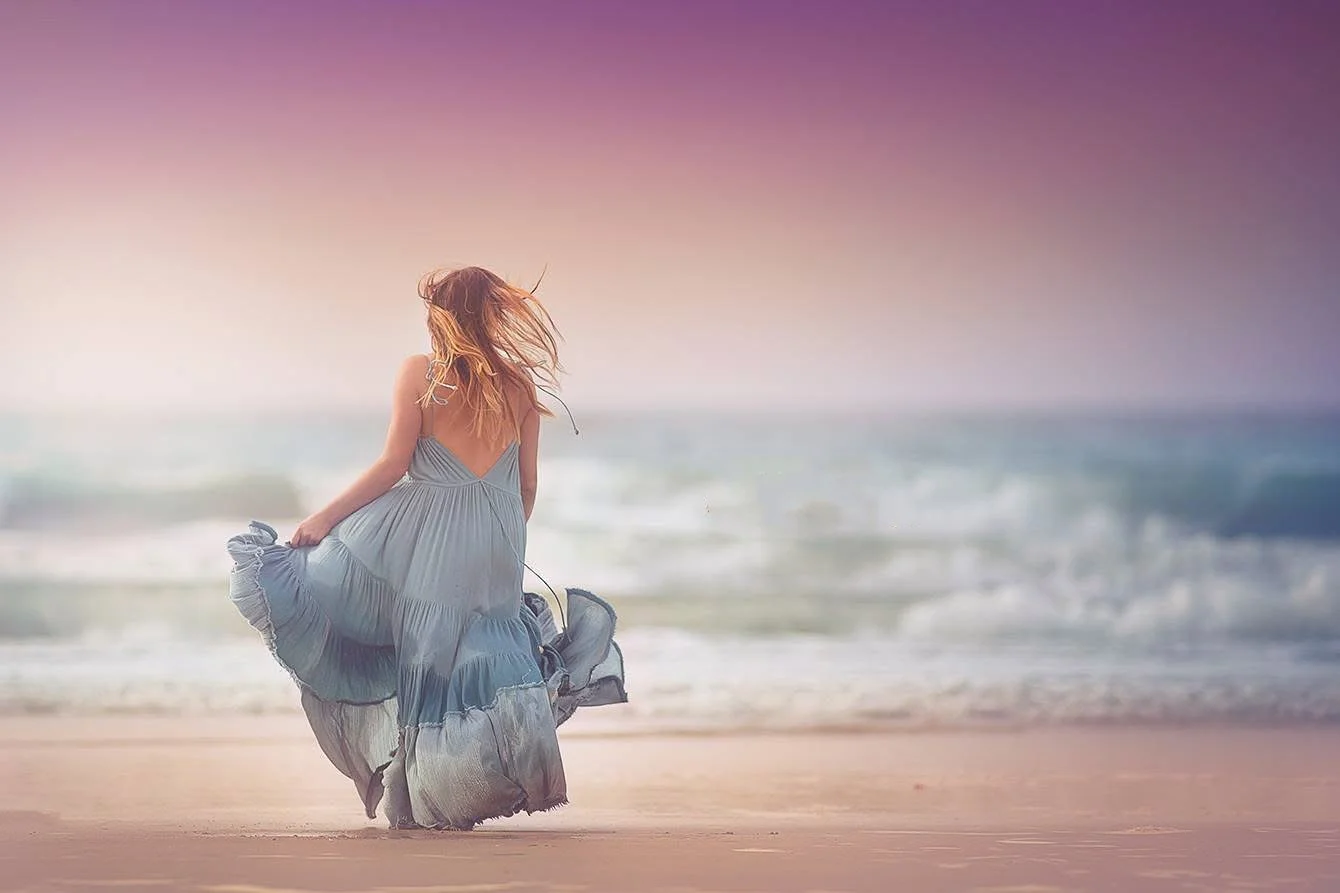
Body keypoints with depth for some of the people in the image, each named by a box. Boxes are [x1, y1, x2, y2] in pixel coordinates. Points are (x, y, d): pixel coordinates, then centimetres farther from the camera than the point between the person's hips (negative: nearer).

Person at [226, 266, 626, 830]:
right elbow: (526, 486, 10)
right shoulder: (520, 386, 7)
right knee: (484, 652, 8)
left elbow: (393, 465, -7)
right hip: (495, 544, 3)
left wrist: (325, 517, -1)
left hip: (425, 534, -3)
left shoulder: (420, 374, -3)